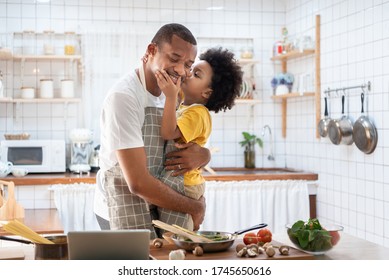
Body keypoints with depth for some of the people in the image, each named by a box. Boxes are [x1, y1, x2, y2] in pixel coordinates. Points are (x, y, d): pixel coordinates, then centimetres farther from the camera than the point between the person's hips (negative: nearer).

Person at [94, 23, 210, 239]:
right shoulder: (123, 97, -20)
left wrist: (202, 155, -12)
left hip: (158, 208, 7)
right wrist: (195, 207, -13)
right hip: (124, 212, -7)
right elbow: (139, 183, -24)